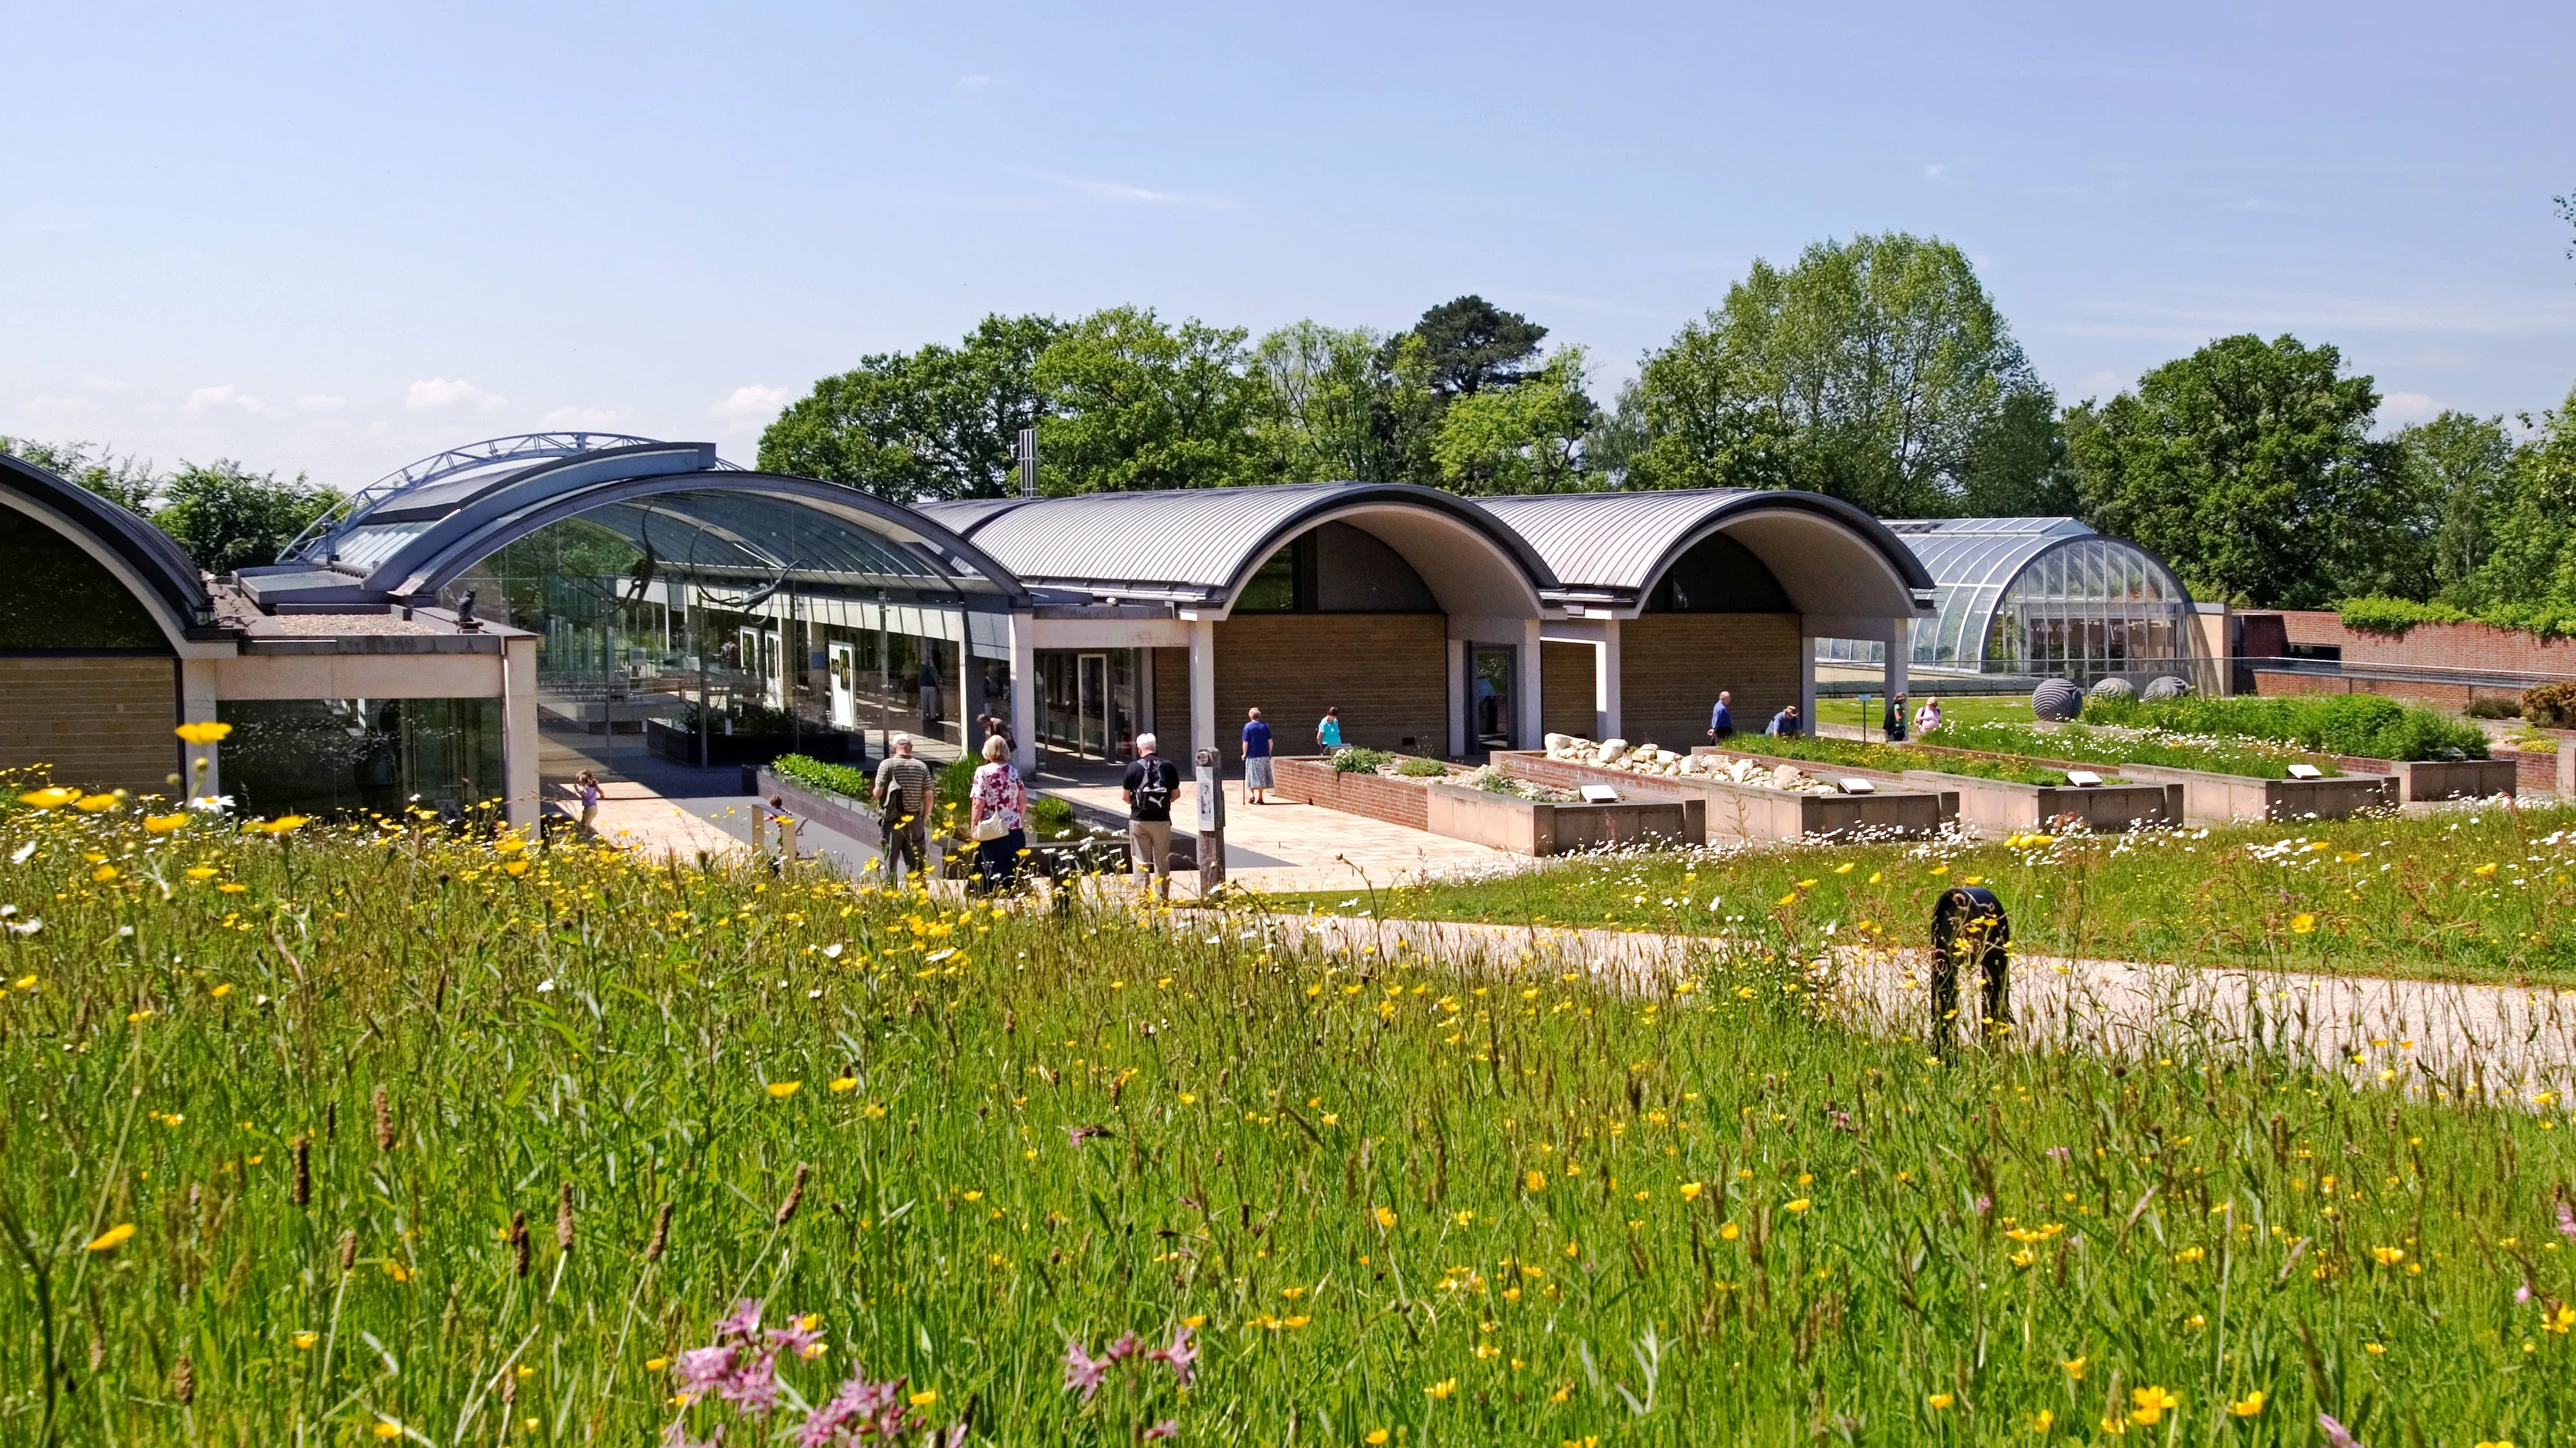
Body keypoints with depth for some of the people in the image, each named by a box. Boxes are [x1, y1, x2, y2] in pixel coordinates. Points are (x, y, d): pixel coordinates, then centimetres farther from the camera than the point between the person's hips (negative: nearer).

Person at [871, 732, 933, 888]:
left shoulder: (887, 765, -5)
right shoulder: (922, 767, 3)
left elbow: (878, 793, -9)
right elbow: (929, 797, 2)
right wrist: (924, 820, 13)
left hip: (893, 820, -2)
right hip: (915, 820, 2)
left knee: (891, 860, 3)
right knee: (916, 863, 6)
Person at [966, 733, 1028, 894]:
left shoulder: (983, 772, -8)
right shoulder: (1014, 772, 4)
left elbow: (978, 804, -13)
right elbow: (1023, 801, 7)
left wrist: (973, 827, -5)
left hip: (992, 831, -4)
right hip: (1015, 829, 4)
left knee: (995, 871, 2)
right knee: (1014, 872, 11)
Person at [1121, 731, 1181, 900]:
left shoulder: (1134, 767, -6)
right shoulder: (1168, 766, -2)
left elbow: (1126, 795, -2)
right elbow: (1176, 793, 4)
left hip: (1139, 819, -1)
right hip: (1162, 819, 1)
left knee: (1141, 861, 5)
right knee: (1162, 861, 12)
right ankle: (1162, 895, 16)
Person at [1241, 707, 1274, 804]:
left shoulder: (1248, 726, -7)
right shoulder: (1265, 726, 2)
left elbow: (1245, 742, -10)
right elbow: (1270, 741, 2)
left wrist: (1245, 754, 0)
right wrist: (1269, 753, 12)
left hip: (1252, 755, -3)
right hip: (1264, 755, 3)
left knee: (1252, 776, 9)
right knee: (1262, 776, 9)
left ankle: (1252, 795, 4)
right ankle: (1260, 798, 10)